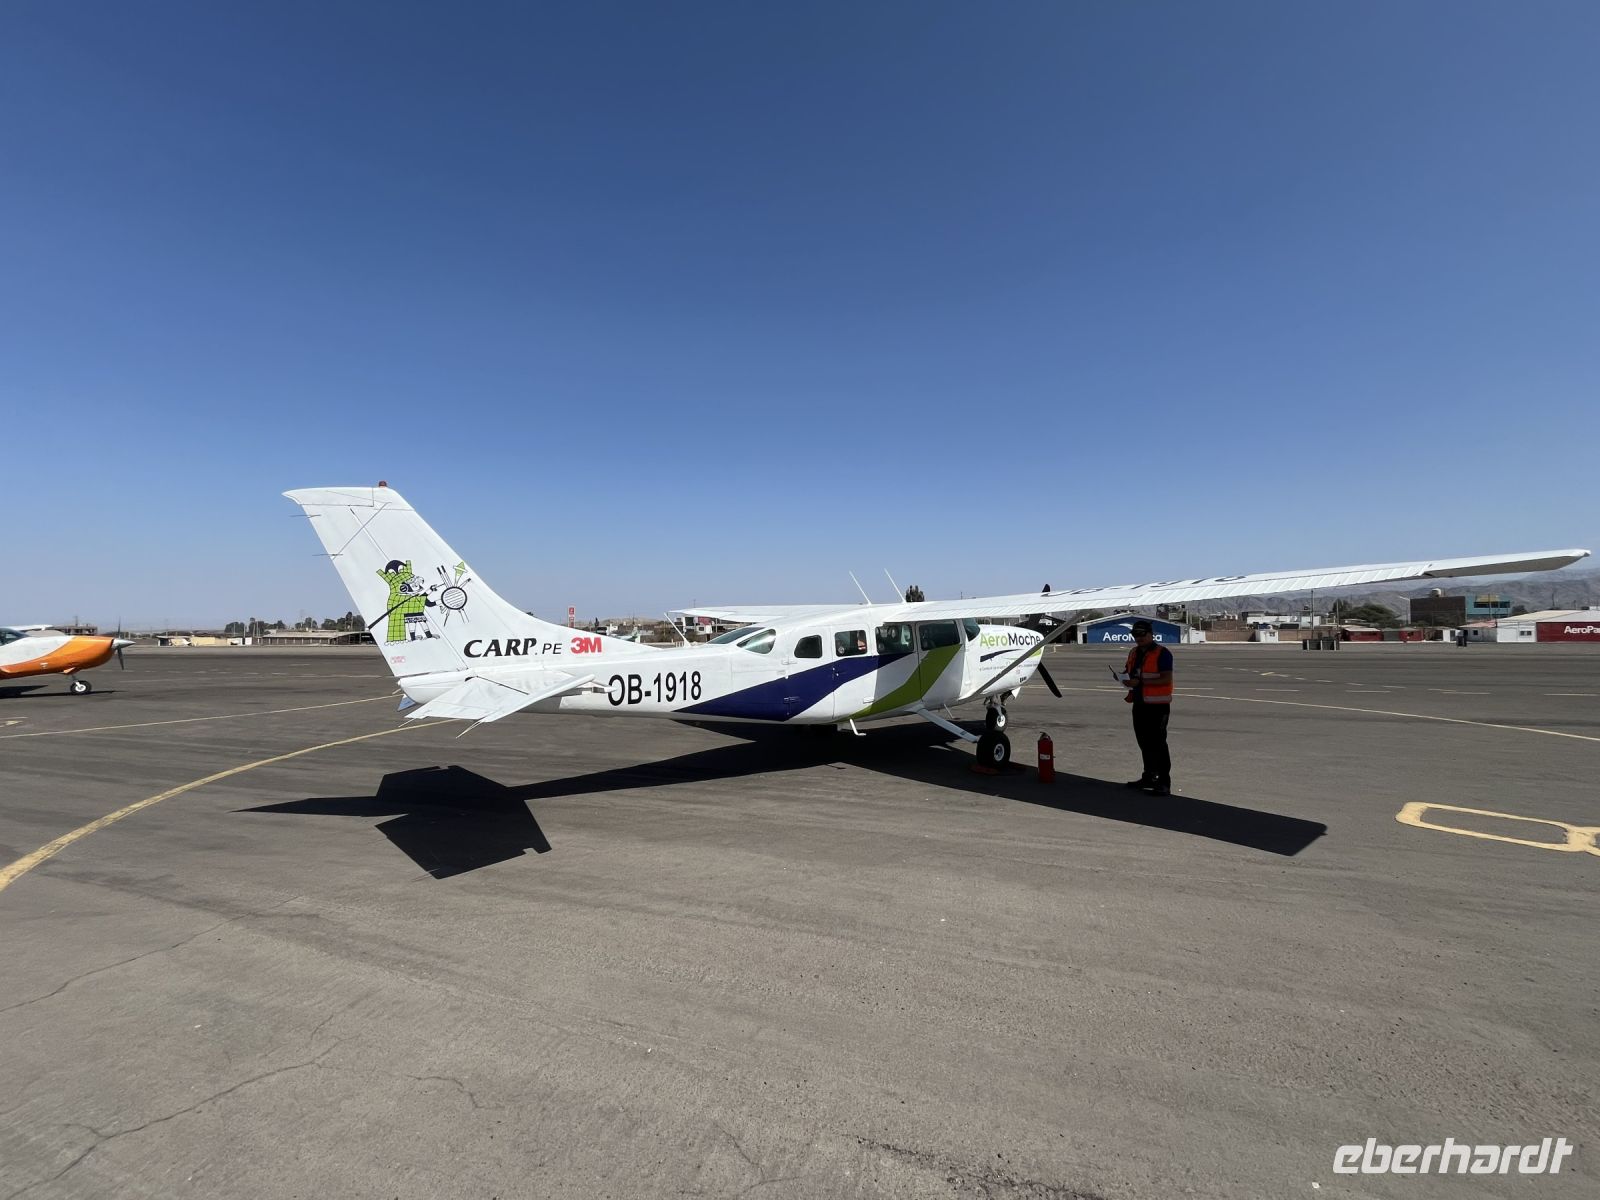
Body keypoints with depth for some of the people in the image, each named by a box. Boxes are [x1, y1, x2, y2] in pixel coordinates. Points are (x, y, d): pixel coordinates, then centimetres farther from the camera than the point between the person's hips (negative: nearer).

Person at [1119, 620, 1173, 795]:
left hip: (1157, 706, -8)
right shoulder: (1134, 653, 14)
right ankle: (1149, 777, 27)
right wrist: (1125, 676, 2)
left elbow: (1166, 679, -19)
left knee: (1158, 744, -6)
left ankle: (1164, 783, -1)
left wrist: (1140, 682, -24)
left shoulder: (1162, 653, -11)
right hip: (1139, 704, 8)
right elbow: (1129, 672, 26)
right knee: (1144, 743, 15)